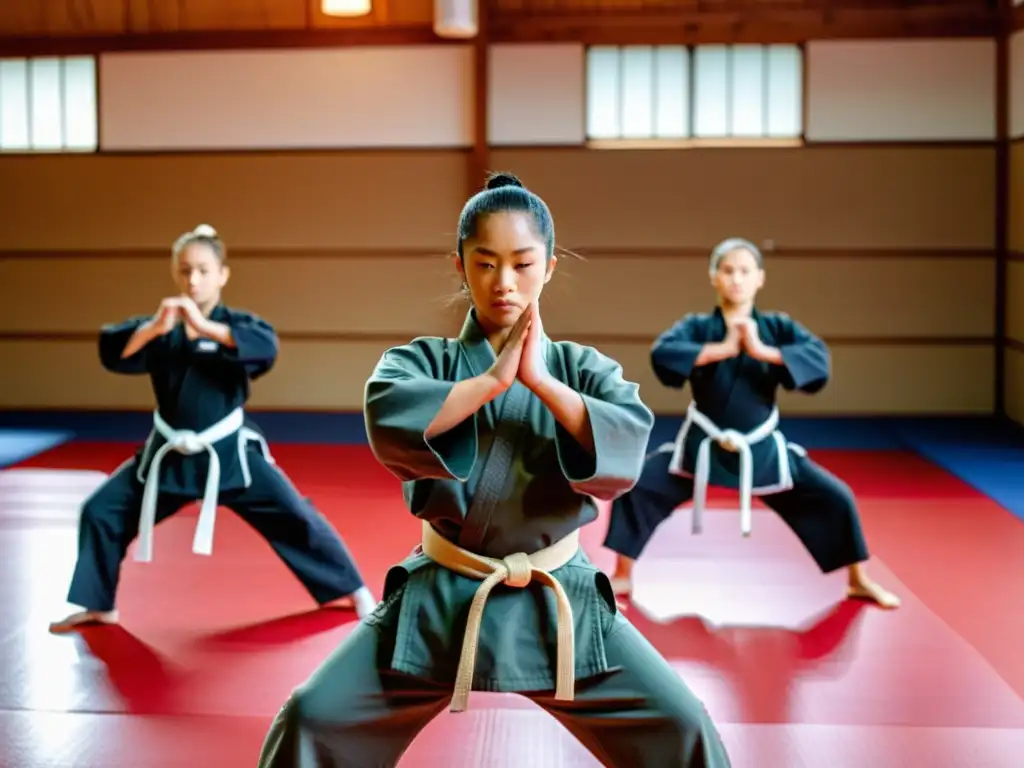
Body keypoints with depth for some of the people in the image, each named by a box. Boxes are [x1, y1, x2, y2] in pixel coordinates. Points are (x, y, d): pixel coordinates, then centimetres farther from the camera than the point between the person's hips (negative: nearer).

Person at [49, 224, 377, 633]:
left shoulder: (236, 324, -7)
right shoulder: (161, 327, 1)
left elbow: (267, 348, -30)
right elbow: (113, 353, -13)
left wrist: (205, 326, -36)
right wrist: (156, 327, -28)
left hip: (228, 451, -3)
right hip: (169, 454, 3)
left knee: (294, 516, -4)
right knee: (100, 512, 2)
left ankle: (354, 591, 13)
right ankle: (99, 606, 20)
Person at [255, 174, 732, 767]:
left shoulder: (582, 367, 1)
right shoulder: (424, 359, -1)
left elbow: (626, 455, -17)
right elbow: (390, 422, -24)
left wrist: (540, 380, -22)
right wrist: (493, 379, -23)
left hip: (557, 601, 1)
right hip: (442, 600, 0)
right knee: (315, 719, -6)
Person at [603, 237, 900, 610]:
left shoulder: (777, 327, -3)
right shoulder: (696, 326, -5)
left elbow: (820, 361, -19)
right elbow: (662, 355, -25)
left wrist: (763, 351, -28)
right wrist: (722, 348, -26)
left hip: (761, 449, 1)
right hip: (701, 446, -1)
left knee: (834, 497, -2)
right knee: (635, 487, -12)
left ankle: (859, 581, 20)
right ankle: (622, 577, 7)